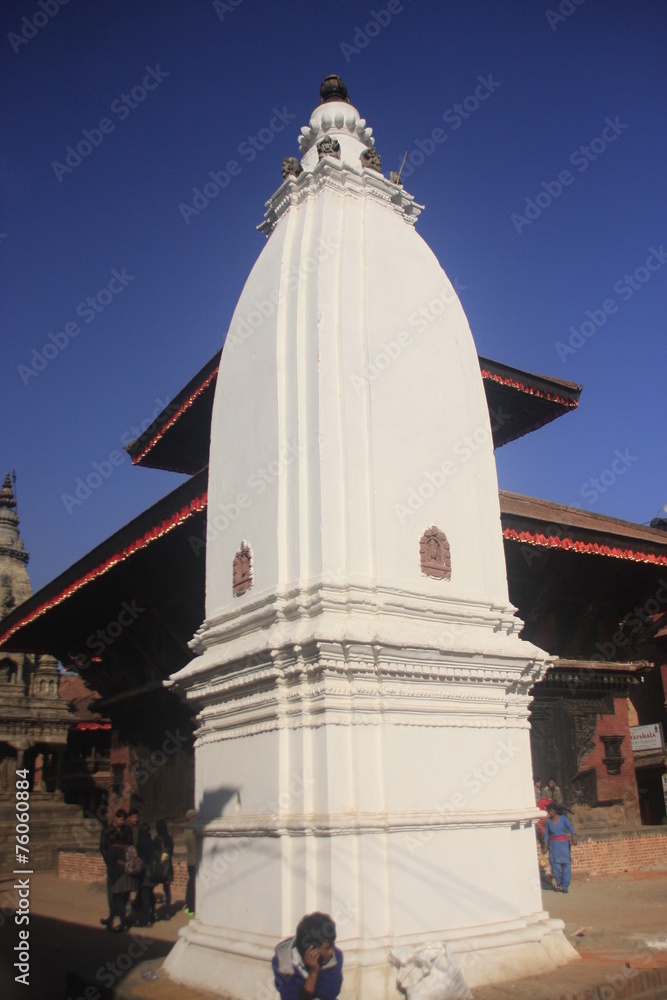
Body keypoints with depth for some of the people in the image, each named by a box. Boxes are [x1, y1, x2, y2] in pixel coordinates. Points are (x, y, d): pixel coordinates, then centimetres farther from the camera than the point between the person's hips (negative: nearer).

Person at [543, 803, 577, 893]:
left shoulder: (563, 818, -3)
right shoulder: (548, 821, 2)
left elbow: (570, 826, -15)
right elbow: (546, 833, 5)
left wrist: (573, 835, -32)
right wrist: (545, 844, 1)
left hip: (563, 843, -1)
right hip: (553, 844, 1)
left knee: (566, 864, -1)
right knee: (555, 865, -1)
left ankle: (565, 886, 9)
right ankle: (558, 884, 21)